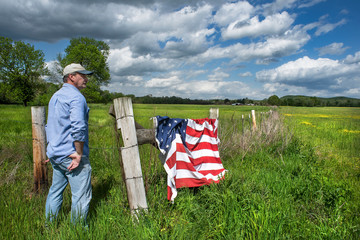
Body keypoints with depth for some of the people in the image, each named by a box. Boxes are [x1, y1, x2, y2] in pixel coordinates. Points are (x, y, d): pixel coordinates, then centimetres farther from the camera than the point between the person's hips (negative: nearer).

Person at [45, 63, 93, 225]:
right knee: (81, 195, 1)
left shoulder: (55, 96, 17)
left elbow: (49, 125, 23)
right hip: (71, 155, -9)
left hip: (55, 154, 10)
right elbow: (78, 127, -25)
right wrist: (79, 154, -19)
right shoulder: (76, 97, -13)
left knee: (55, 190, 20)